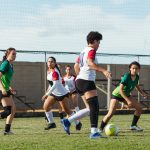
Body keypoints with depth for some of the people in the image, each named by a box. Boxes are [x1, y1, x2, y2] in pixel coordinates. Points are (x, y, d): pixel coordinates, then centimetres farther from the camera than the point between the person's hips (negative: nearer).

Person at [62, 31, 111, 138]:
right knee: (94, 106, -14)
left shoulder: (83, 51, 21)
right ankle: (94, 132, -22)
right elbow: (90, 63, -24)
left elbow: (76, 66, 26)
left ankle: (68, 121, 8)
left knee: (90, 108, 11)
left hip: (79, 81, 10)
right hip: (87, 81, -10)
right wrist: (103, 70, -32)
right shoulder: (92, 50, -6)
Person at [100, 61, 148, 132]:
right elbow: (120, 90, -32)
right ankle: (100, 128, -6)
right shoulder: (127, 76, -29)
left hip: (126, 95, 7)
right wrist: (128, 100, -35)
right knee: (111, 113, -19)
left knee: (139, 107, -4)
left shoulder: (137, 77, -8)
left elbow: (136, 85, 17)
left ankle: (133, 125, 9)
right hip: (117, 94, -7)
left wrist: (142, 93, 4)